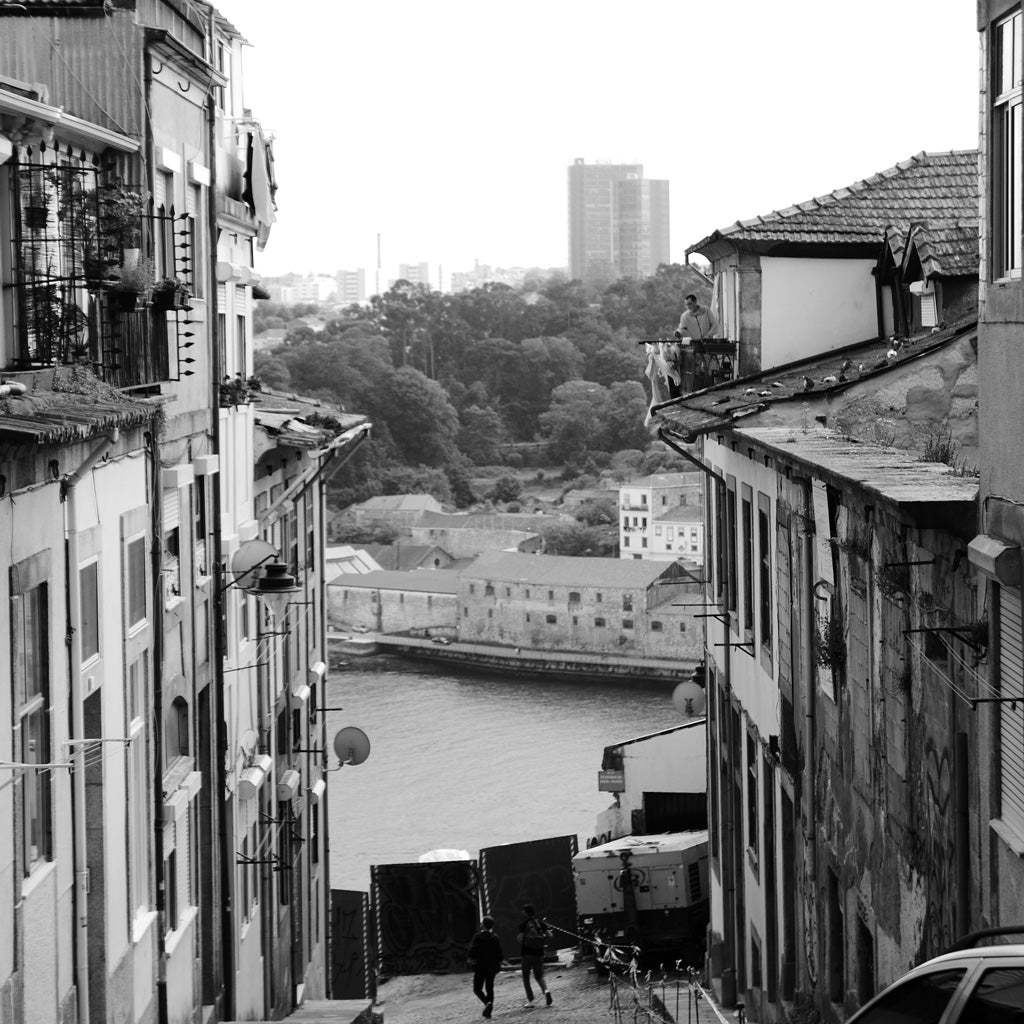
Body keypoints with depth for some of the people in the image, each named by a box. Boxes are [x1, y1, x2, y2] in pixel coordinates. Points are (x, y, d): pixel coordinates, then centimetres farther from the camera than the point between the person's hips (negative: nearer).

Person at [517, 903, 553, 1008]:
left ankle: (530, 1001, 2)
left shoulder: (523, 923, -5)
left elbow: (521, 938, -12)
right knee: (539, 976, 17)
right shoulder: (540, 922, 5)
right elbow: (549, 935, 2)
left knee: (526, 977, 8)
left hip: (527, 952, -4)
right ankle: (546, 991, -12)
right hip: (539, 953, 4)